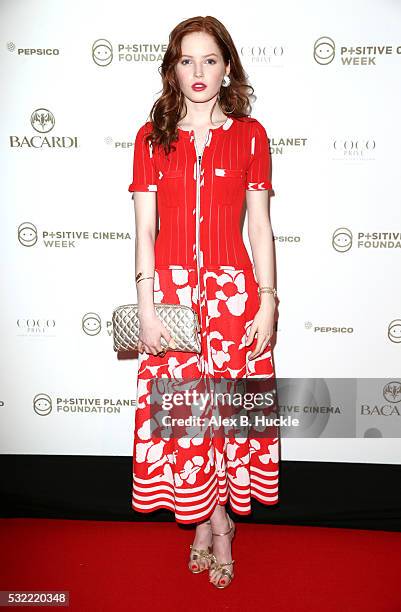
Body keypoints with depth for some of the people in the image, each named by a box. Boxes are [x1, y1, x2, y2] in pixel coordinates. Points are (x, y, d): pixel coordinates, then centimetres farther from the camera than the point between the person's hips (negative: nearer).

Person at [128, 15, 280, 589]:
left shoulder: (250, 135, 5)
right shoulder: (152, 137, 6)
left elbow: (260, 228, 3)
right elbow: (144, 230, 1)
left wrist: (267, 302, -4)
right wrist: (147, 307, -7)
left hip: (233, 289, 0)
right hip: (170, 289, 1)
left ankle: (210, 520, 28)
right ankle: (214, 523, 28)